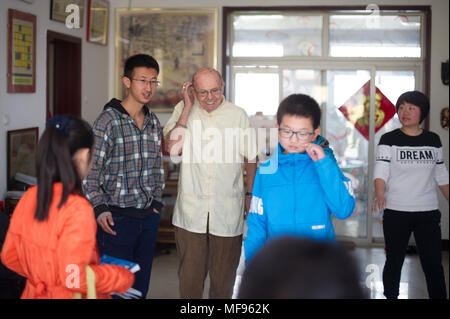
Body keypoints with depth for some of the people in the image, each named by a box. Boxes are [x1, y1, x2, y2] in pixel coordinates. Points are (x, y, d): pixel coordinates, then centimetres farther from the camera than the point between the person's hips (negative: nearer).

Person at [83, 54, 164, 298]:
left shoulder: (153, 122, 10)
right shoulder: (108, 120, -9)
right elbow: (90, 170, -11)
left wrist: (157, 201, 11)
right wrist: (99, 209, -17)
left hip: (149, 216, 6)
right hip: (118, 217, -6)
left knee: (141, 286, 12)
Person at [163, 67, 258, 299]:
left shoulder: (238, 115, 2)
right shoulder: (184, 110, 1)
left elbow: (250, 158, 11)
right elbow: (173, 148, -14)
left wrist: (250, 194, 9)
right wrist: (188, 107, -12)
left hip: (227, 212, 1)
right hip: (191, 210, 0)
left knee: (224, 275, 10)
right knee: (189, 275, 4)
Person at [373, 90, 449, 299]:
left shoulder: (433, 140, 7)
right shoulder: (389, 139, -2)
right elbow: (380, 172, -12)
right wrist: (380, 195, -30)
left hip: (428, 212, 2)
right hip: (396, 212, -2)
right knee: (394, 262, 8)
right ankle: (390, 296, 22)